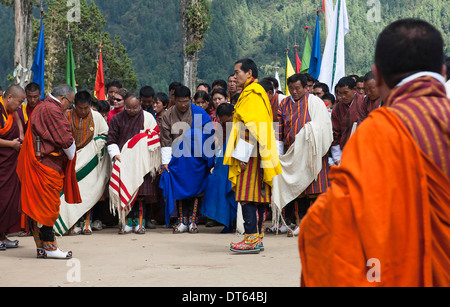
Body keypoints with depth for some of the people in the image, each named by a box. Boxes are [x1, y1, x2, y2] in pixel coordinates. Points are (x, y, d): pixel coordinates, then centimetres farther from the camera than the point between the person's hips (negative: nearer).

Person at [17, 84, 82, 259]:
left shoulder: (41, 108, 18)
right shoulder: (53, 110, -14)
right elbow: (65, 140, -18)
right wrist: (71, 156, 2)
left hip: (39, 164, 10)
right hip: (47, 167, -10)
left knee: (39, 206, 11)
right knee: (48, 205, -5)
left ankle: (42, 246, 15)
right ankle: (49, 246, 0)